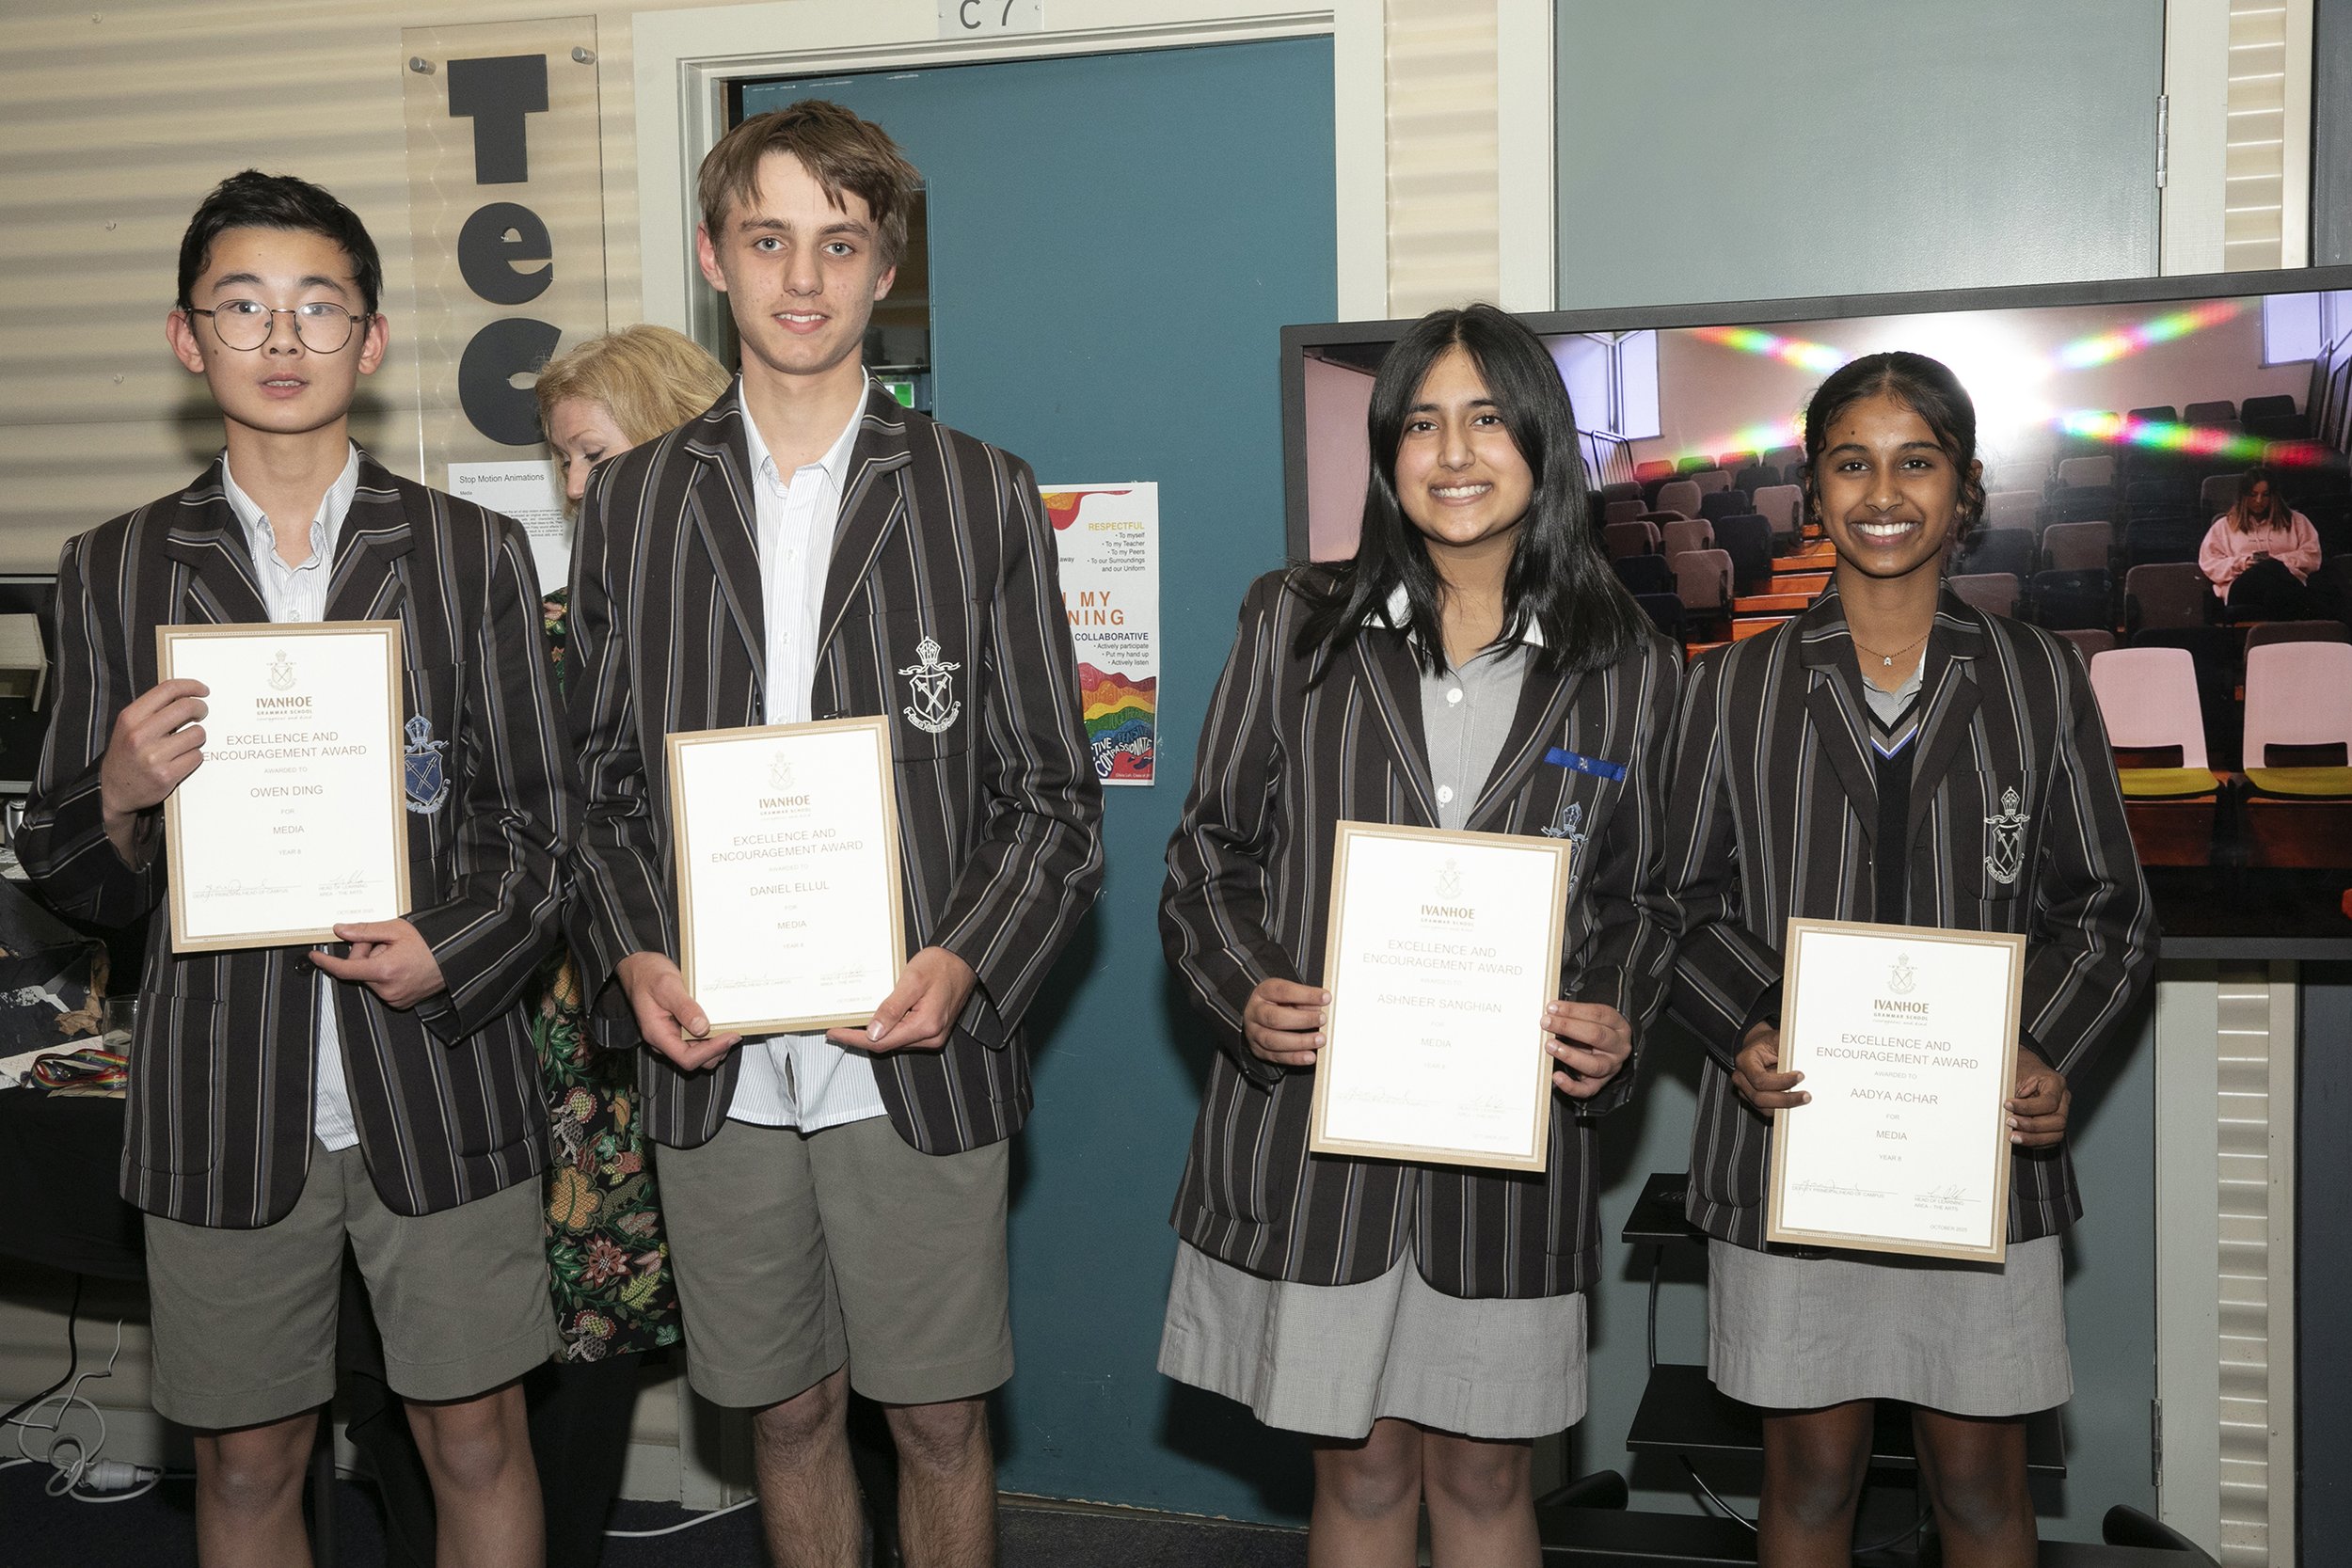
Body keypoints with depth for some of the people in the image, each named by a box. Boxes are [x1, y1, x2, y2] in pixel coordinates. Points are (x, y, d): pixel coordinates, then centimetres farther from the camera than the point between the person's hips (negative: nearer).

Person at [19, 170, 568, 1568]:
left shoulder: (475, 554, 3)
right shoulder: (115, 571, 5)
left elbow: (542, 822, 5)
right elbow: (78, 882, 9)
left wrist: (454, 956, -12)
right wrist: (121, 796, -13)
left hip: (441, 1069, -1)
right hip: (222, 1094, 1)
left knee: (478, 1442, 8)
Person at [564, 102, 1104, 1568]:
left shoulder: (985, 497, 1)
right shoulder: (634, 502, 7)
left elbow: (1055, 797, 1)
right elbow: (600, 783, 9)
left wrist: (965, 965, -15)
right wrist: (631, 959, -8)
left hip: (920, 1061, -2)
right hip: (712, 1064, 2)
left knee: (940, 1419, 9)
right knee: (788, 1413, 15)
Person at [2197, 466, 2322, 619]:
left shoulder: (2295, 520, 30)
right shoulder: (2226, 525, 29)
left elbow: (2312, 556, 17)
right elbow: (2208, 562, 17)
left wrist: (2279, 561, -1)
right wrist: (2240, 563, 0)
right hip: (2242, 584, 0)